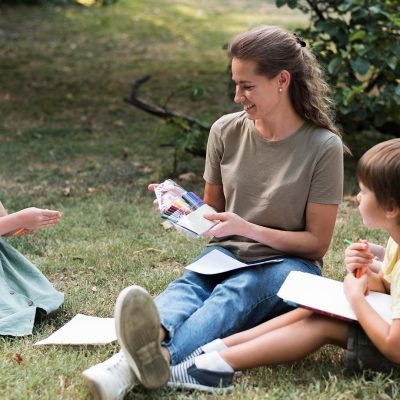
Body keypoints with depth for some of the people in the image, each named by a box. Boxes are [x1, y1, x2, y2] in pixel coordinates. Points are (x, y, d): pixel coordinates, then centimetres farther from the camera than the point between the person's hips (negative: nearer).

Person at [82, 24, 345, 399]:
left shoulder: (323, 147, -10)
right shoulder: (226, 131, 2)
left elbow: (317, 242, -7)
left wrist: (247, 229, -20)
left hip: (288, 264, -3)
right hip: (226, 255, 3)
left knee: (239, 290, -37)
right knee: (187, 284, -32)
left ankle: (160, 356, -67)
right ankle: (153, 338, -68)